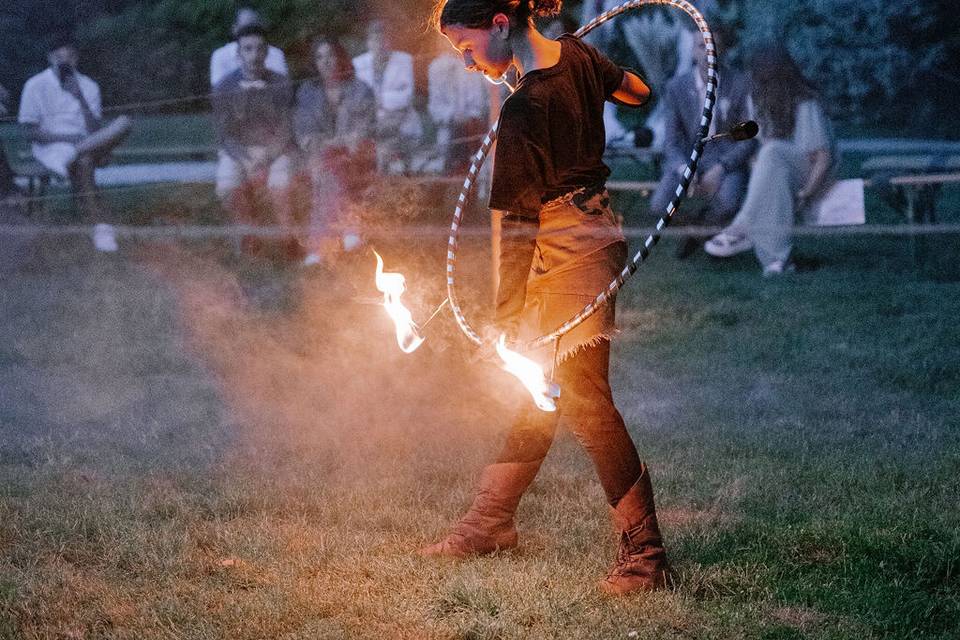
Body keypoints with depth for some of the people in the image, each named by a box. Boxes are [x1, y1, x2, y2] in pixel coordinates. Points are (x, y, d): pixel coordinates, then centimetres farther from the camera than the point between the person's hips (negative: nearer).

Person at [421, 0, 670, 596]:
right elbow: (635, 89, 21)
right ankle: (493, 518, 25)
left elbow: (520, 222, -18)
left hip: (570, 251, -10)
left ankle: (645, 550, -6)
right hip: (594, 230, 10)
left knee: (584, 397, -9)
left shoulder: (524, 110, -23)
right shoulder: (577, 54, 1)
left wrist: (507, 316, -13)